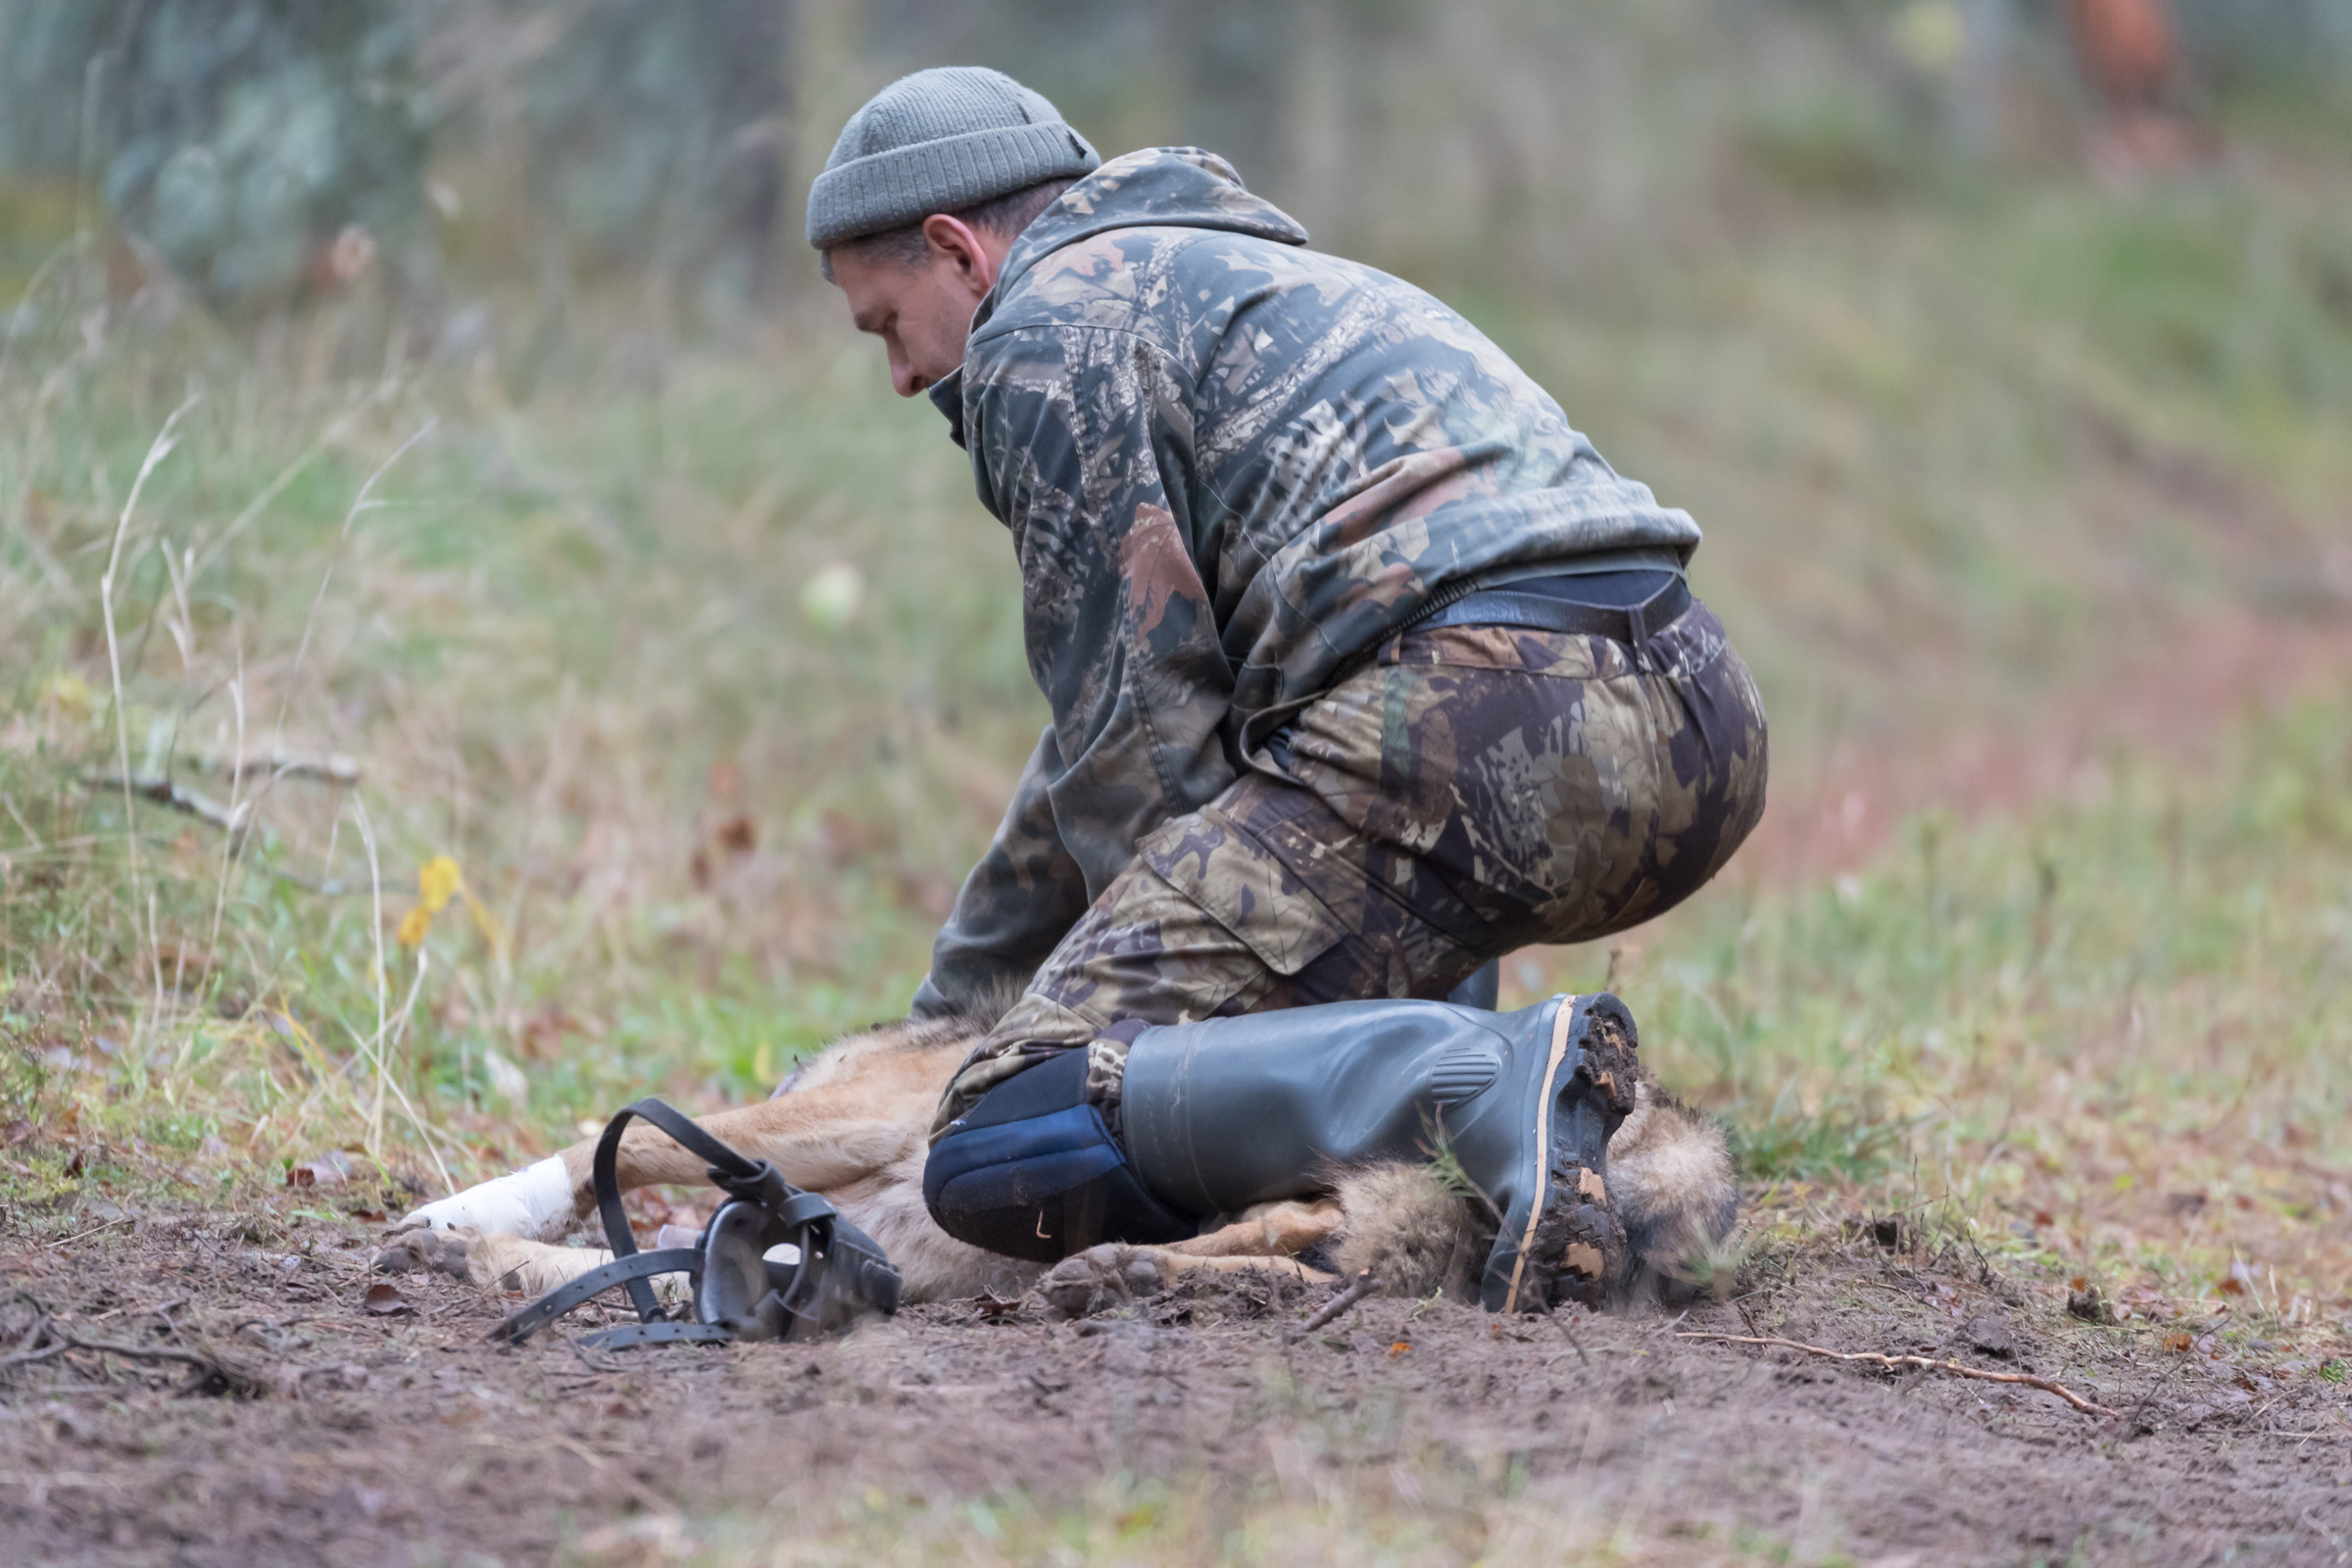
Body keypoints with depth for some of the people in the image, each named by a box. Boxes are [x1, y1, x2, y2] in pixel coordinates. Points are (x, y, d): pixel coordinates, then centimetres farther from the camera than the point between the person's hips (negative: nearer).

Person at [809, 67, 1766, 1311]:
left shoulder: (1041, 331, 8)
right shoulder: (1251, 278, 37)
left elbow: (1138, 733, 0)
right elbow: (1104, 719, 45)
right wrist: (951, 996, 49)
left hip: (1471, 721, -9)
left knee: (1004, 1159, -10)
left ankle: (1484, 1083, -28)